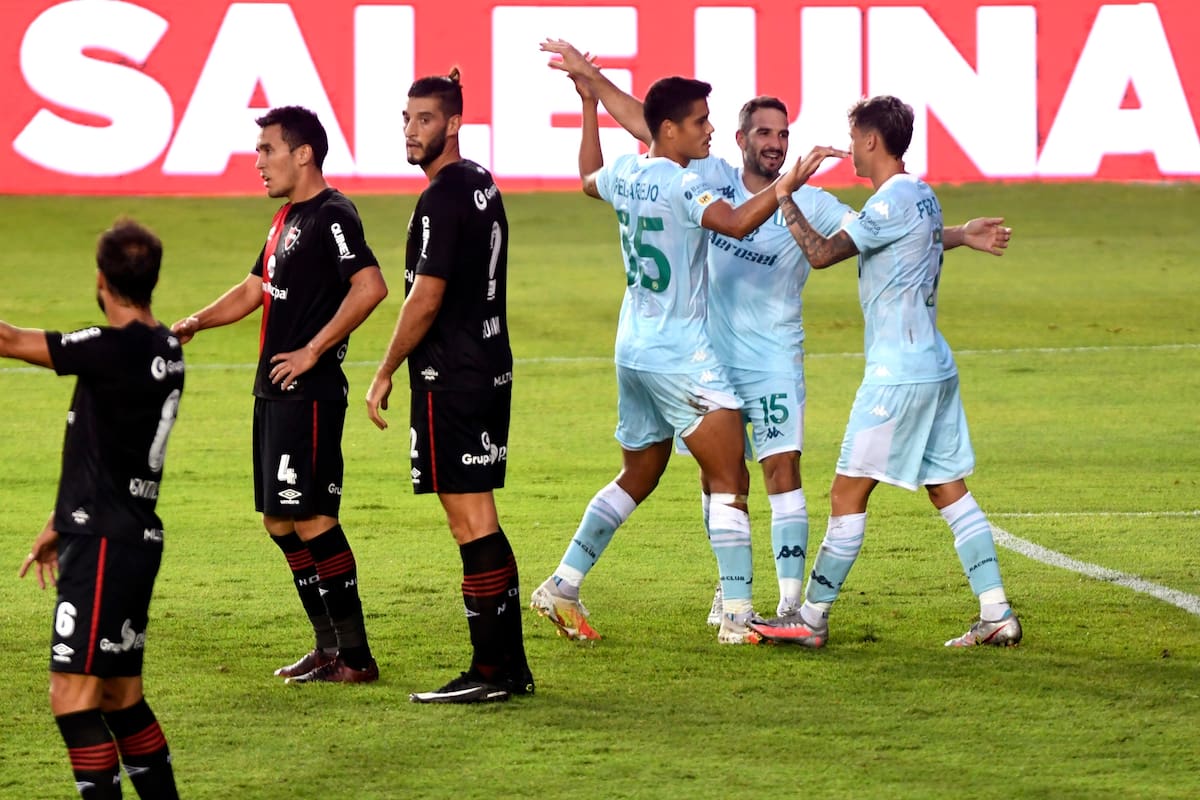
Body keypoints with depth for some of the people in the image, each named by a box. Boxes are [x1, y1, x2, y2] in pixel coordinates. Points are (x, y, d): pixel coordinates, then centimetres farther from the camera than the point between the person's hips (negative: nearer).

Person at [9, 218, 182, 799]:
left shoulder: (115, 349, -17)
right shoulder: (164, 350, 12)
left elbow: (12, 343, -12)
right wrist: (59, 524, 26)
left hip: (104, 548, -10)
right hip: (132, 538, 10)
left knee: (73, 697, -10)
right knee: (121, 698, 16)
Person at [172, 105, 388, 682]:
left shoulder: (331, 216, -13)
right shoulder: (287, 219, 17)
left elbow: (371, 287, -26)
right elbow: (254, 290, 26)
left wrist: (313, 351, -21)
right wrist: (196, 323, 10)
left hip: (308, 395, -10)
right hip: (274, 393, 10)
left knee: (310, 519, -10)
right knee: (279, 521, 12)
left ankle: (356, 656, -6)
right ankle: (329, 648, 19)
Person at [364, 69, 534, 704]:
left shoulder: (442, 198, -15)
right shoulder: (483, 185, 14)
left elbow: (426, 298, -18)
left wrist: (383, 375, -10)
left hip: (450, 377, -9)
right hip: (492, 366, 9)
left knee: (469, 520, -7)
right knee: (481, 519, 13)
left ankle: (489, 671, -7)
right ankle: (511, 667, 15)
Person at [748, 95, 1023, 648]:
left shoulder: (894, 201, -15)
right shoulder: (922, 196, 14)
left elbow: (822, 253, -19)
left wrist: (784, 198, -10)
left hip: (898, 374, -9)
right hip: (935, 368, 9)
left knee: (848, 493, -4)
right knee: (950, 490, 9)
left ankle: (811, 619, 0)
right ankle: (997, 616, 5)